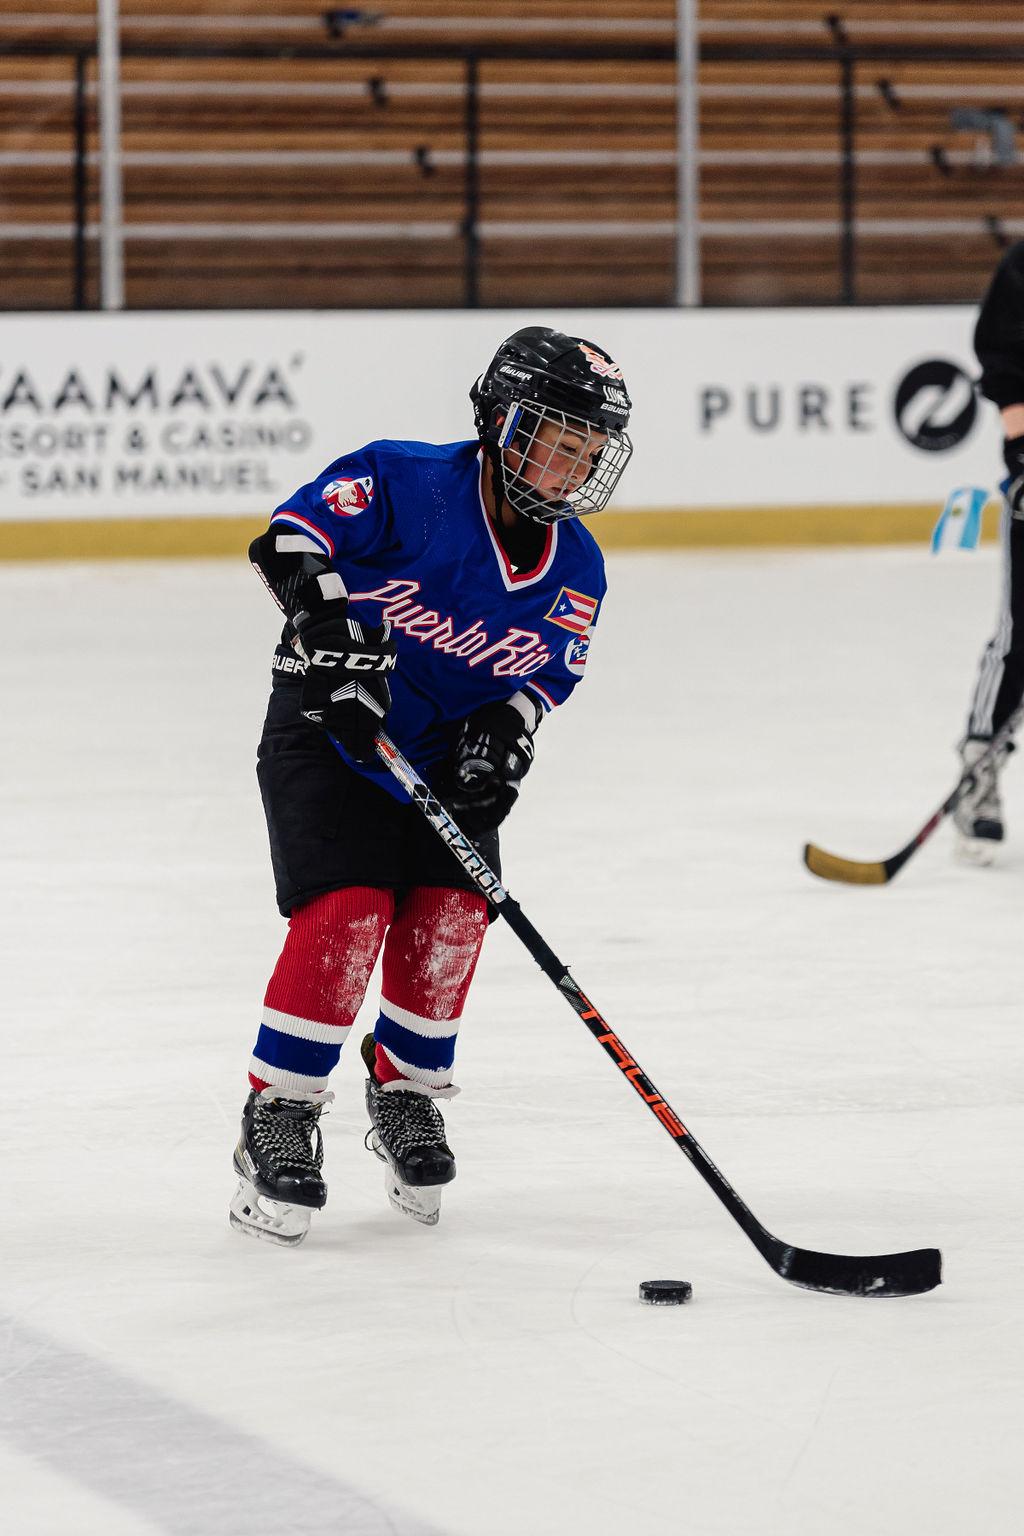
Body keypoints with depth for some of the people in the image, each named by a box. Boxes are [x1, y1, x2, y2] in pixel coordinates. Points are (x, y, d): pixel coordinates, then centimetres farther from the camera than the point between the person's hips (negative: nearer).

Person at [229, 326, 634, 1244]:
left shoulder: (575, 568, -3)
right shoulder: (403, 482, -20)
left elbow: (549, 673, 4)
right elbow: (293, 539, -23)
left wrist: (505, 727, -16)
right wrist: (333, 629, -36)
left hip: (453, 752, 5)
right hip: (331, 731, -5)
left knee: (452, 912, -9)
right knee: (349, 911, -18)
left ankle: (407, 1090, 16)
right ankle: (277, 1117, -8)